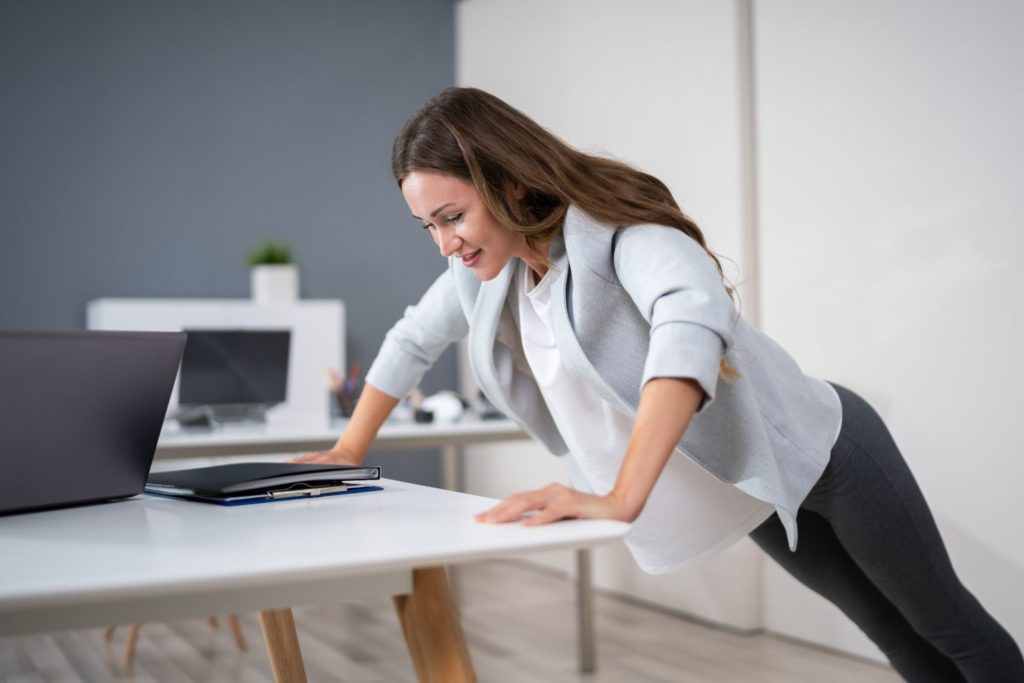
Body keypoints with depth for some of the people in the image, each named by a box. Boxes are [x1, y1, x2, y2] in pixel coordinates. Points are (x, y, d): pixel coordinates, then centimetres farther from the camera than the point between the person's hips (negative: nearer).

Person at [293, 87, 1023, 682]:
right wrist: (349, 452, 12)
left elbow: (693, 320, -50)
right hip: (746, 484, 7)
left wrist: (620, 500, -57)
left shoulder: (615, 227, -30)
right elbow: (413, 339, 10)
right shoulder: (484, 265, -7)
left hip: (817, 449, -7)